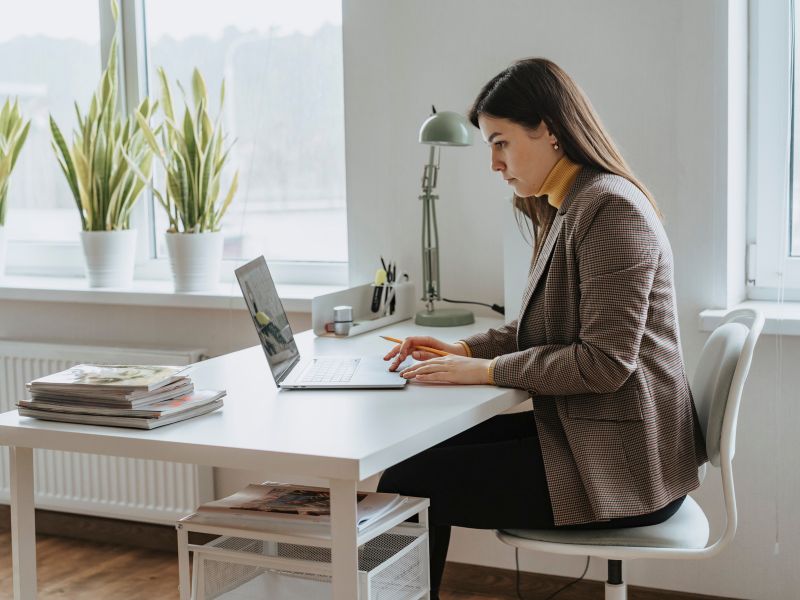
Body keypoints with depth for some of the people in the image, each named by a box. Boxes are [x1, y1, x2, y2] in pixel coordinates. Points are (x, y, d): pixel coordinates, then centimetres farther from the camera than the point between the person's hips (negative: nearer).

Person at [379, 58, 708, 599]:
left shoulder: (611, 209, -17)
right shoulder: (569, 209, 15)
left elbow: (605, 362, -22)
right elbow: (545, 328, 21)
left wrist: (488, 371, -16)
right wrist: (466, 349, 6)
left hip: (619, 469, -10)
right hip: (581, 432, 10)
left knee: (406, 486, -13)